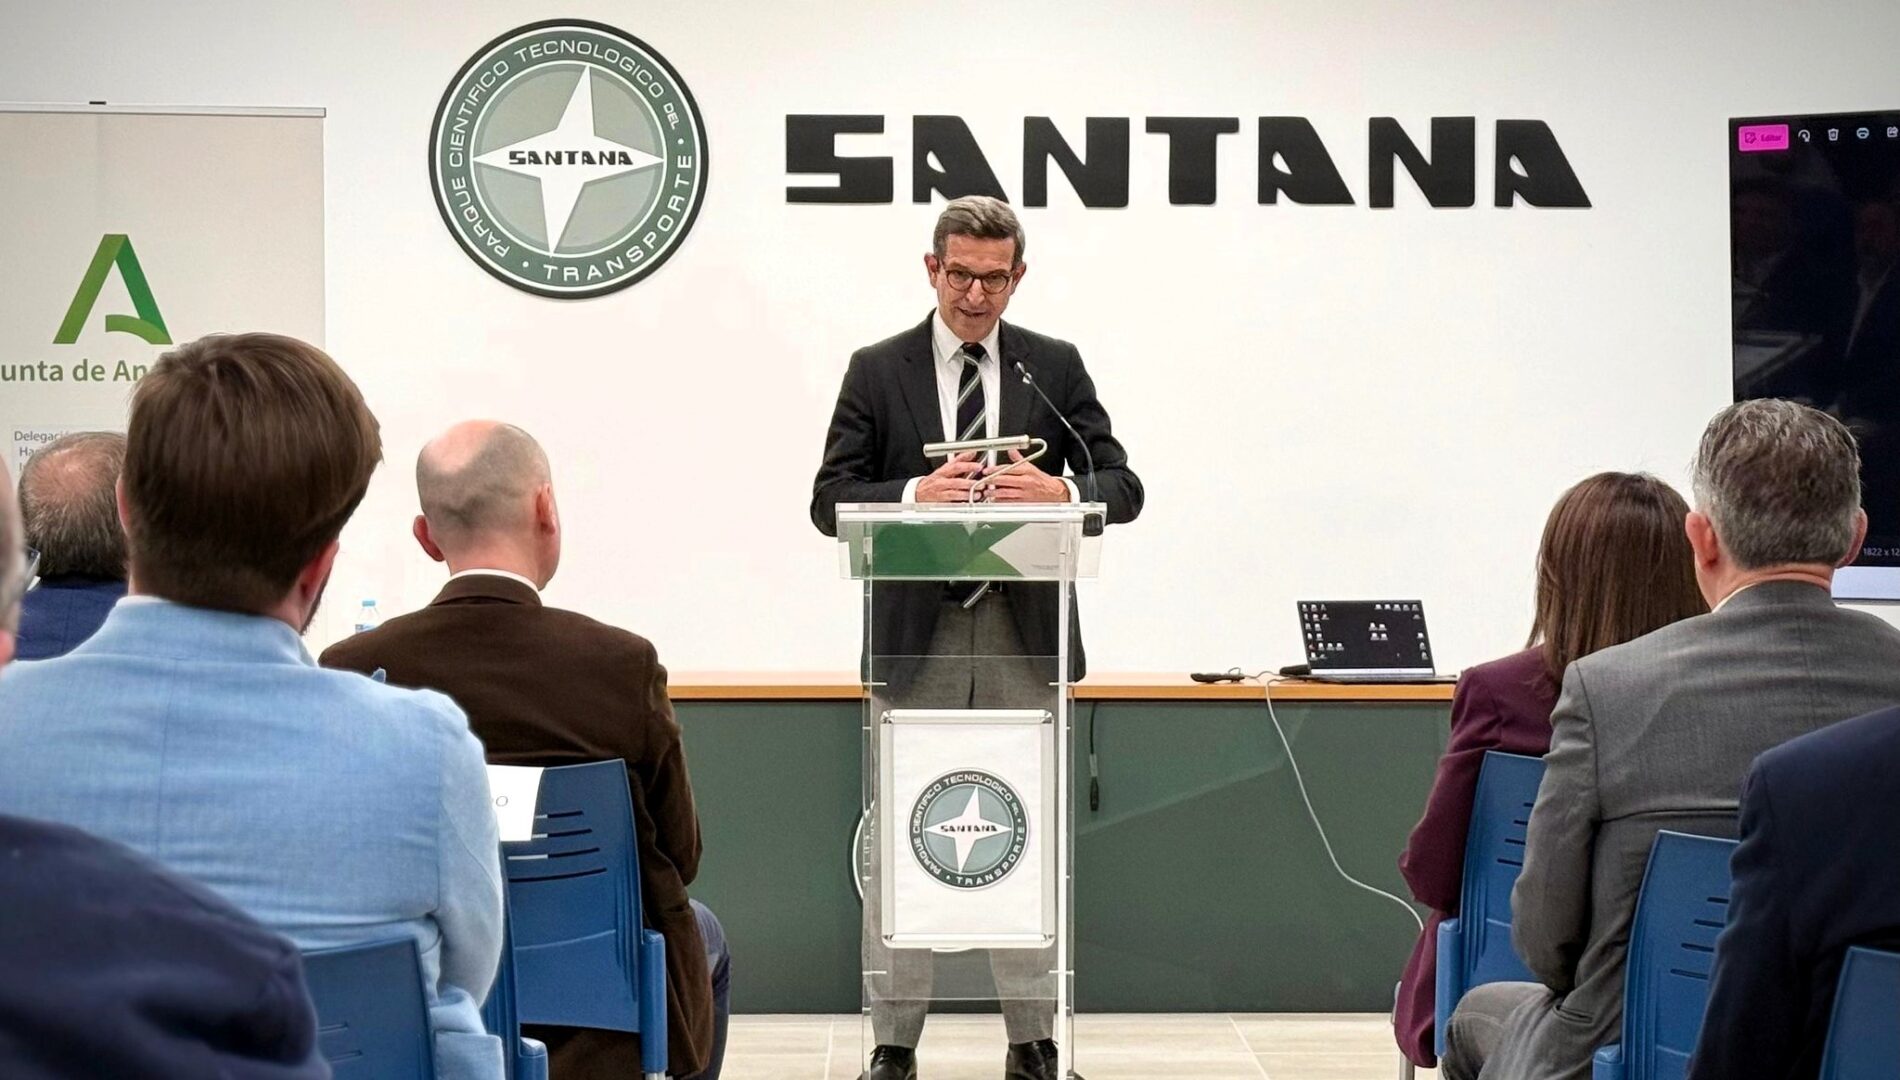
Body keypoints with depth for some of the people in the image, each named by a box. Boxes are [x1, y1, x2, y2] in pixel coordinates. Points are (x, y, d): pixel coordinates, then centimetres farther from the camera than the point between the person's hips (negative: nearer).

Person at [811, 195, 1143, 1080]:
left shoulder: (1056, 368, 7)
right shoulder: (878, 371, 4)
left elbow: (1124, 488, 3)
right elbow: (830, 501, -1)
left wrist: (1062, 491, -18)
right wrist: (916, 494, -19)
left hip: (1023, 635, 1)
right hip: (915, 634, 0)